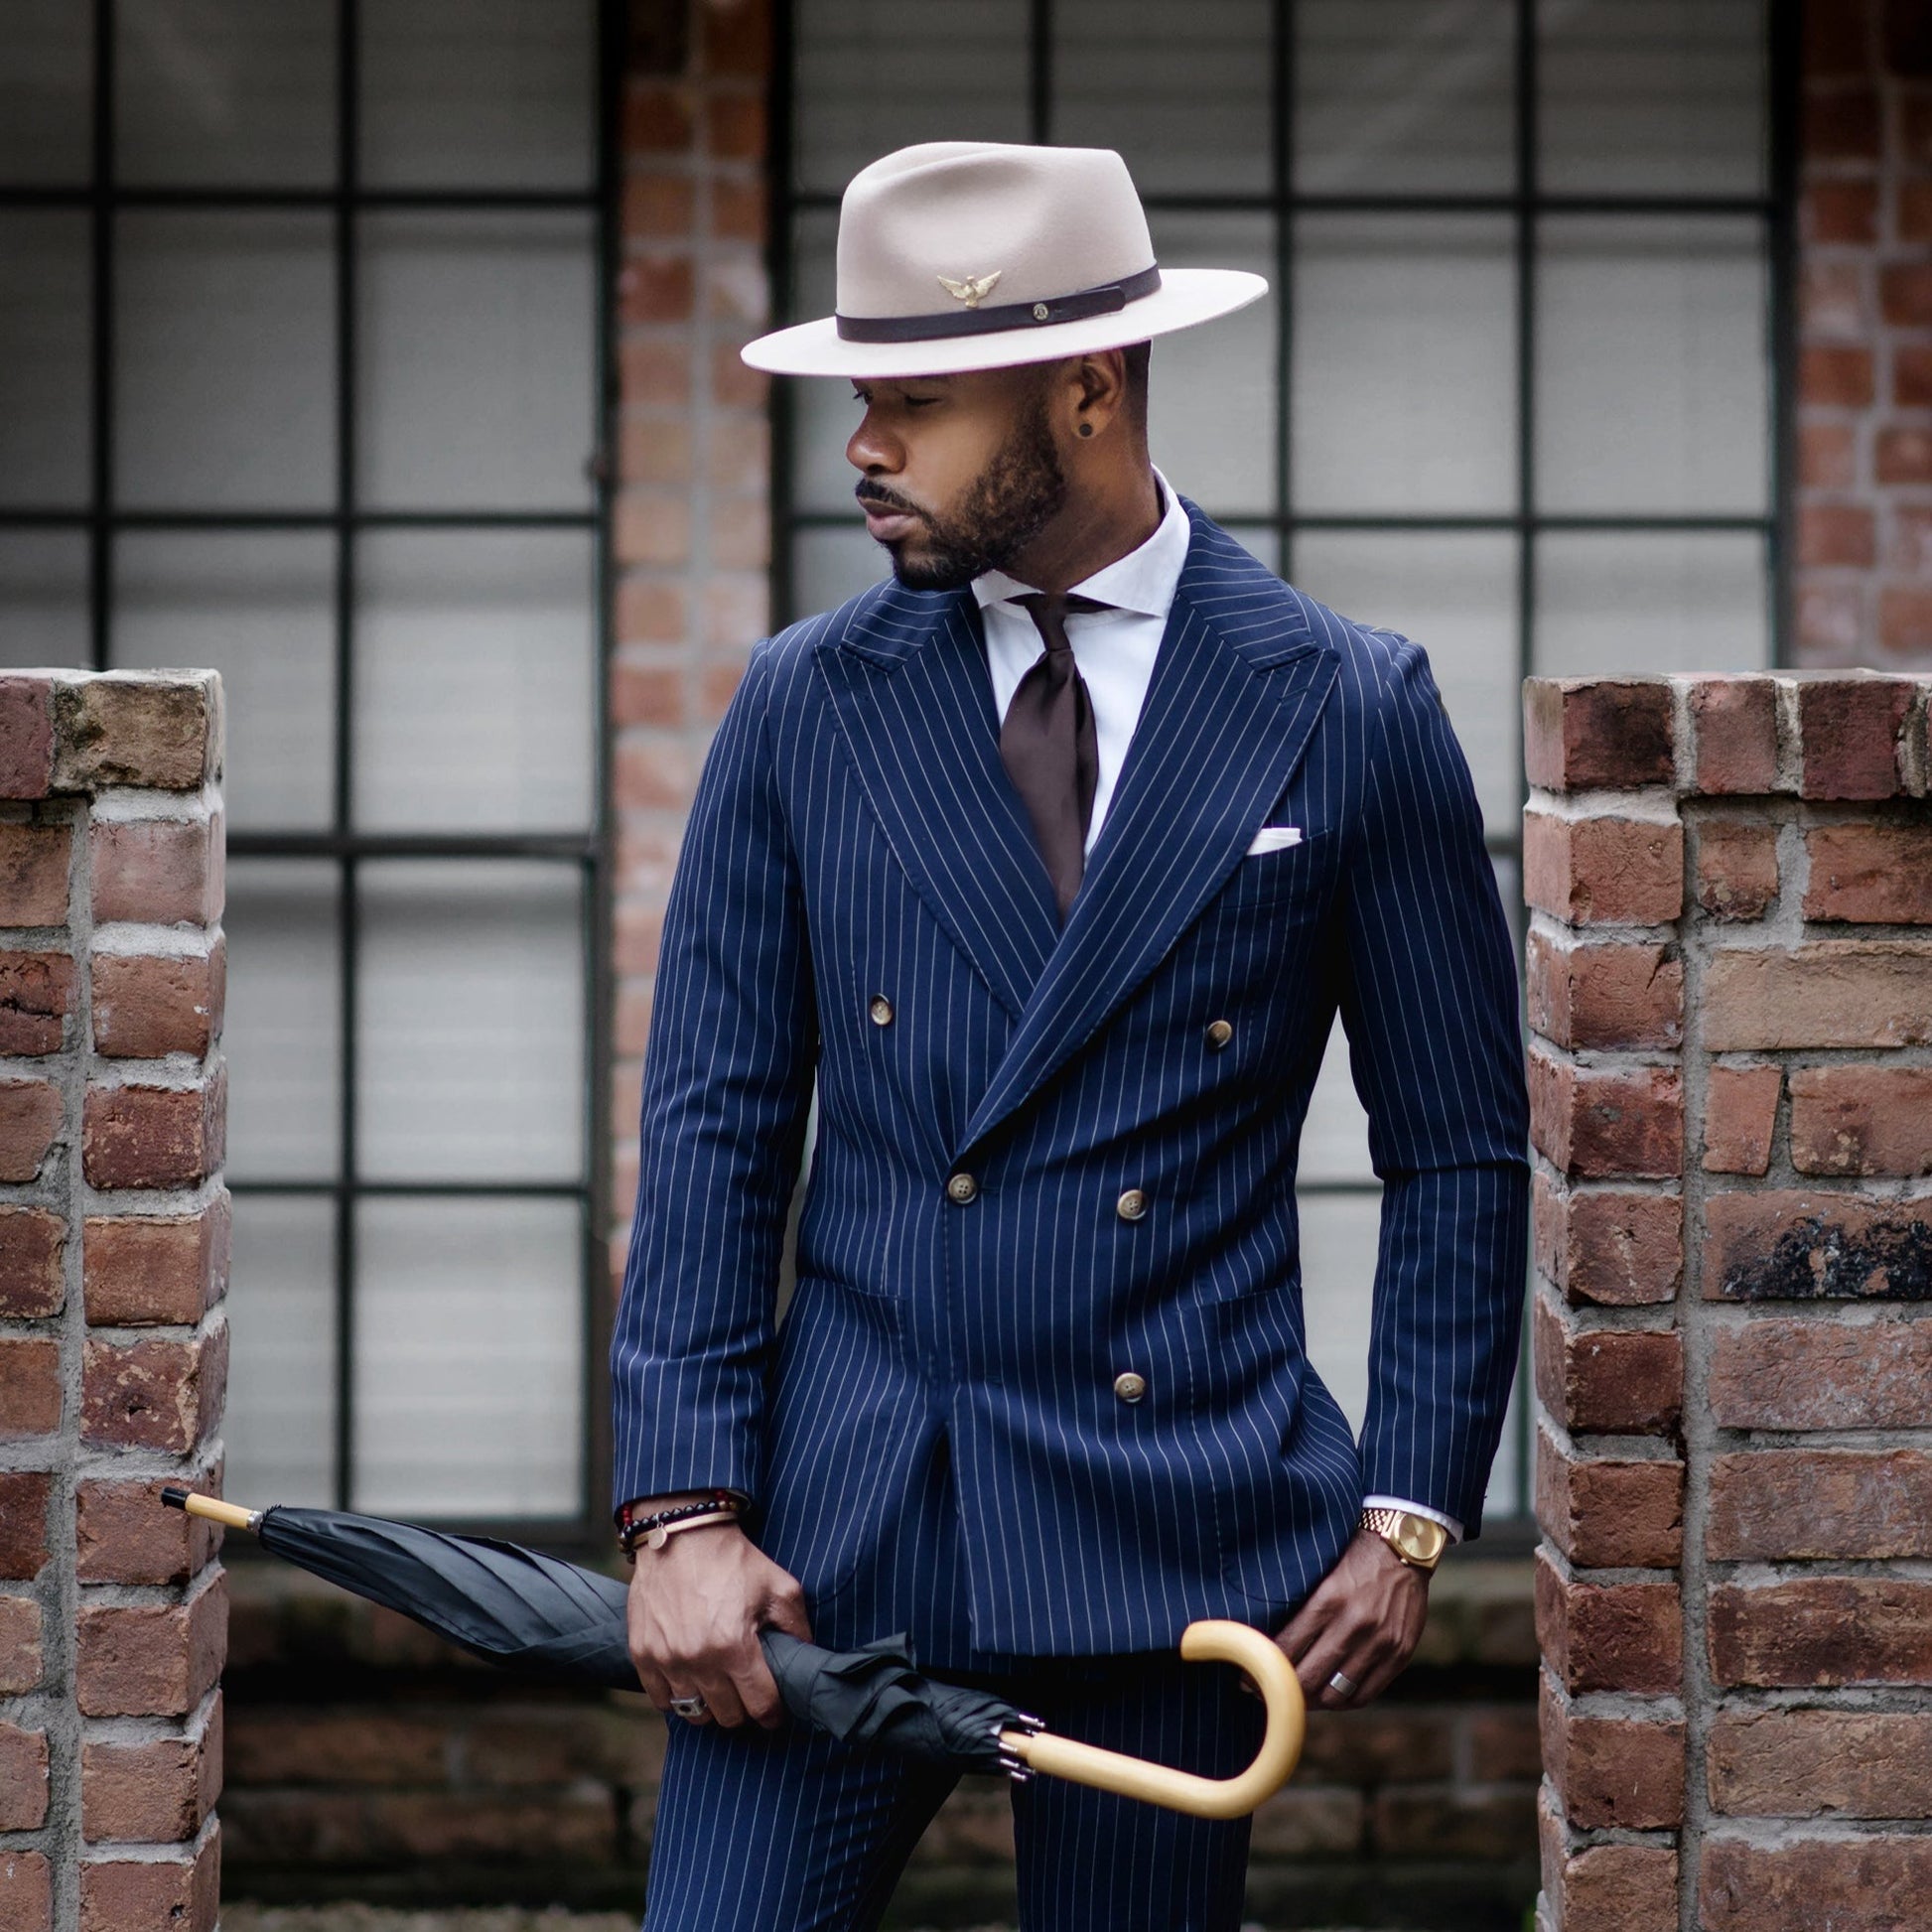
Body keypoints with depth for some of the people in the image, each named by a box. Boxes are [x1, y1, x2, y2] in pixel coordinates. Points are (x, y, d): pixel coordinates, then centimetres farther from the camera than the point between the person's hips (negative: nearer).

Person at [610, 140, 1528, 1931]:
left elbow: (1460, 1155, 5)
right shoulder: (803, 707, 6)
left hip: (1181, 1530, -1)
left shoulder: (1349, 712, 1)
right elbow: (711, 1126, 4)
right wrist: (686, 1509, -5)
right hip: (836, 1530, 1)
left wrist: (1408, 1512, -2)